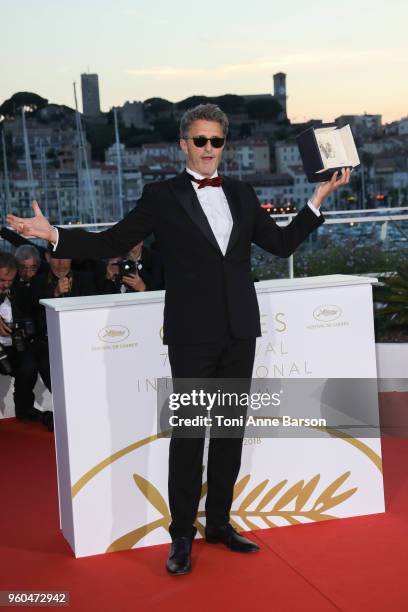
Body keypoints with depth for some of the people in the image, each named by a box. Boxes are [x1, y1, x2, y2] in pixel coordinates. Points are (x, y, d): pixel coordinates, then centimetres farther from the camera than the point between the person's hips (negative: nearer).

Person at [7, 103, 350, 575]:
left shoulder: (242, 194, 12)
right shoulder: (162, 196, 0)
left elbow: (282, 244, 16)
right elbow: (113, 243, -1)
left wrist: (318, 198, 12)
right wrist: (53, 235, -13)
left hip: (239, 330, 5)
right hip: (192, 333, -4)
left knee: (231, 429, 12)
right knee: (188, 433, 0)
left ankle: (218, 522, 26)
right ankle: (182, 534, 12)